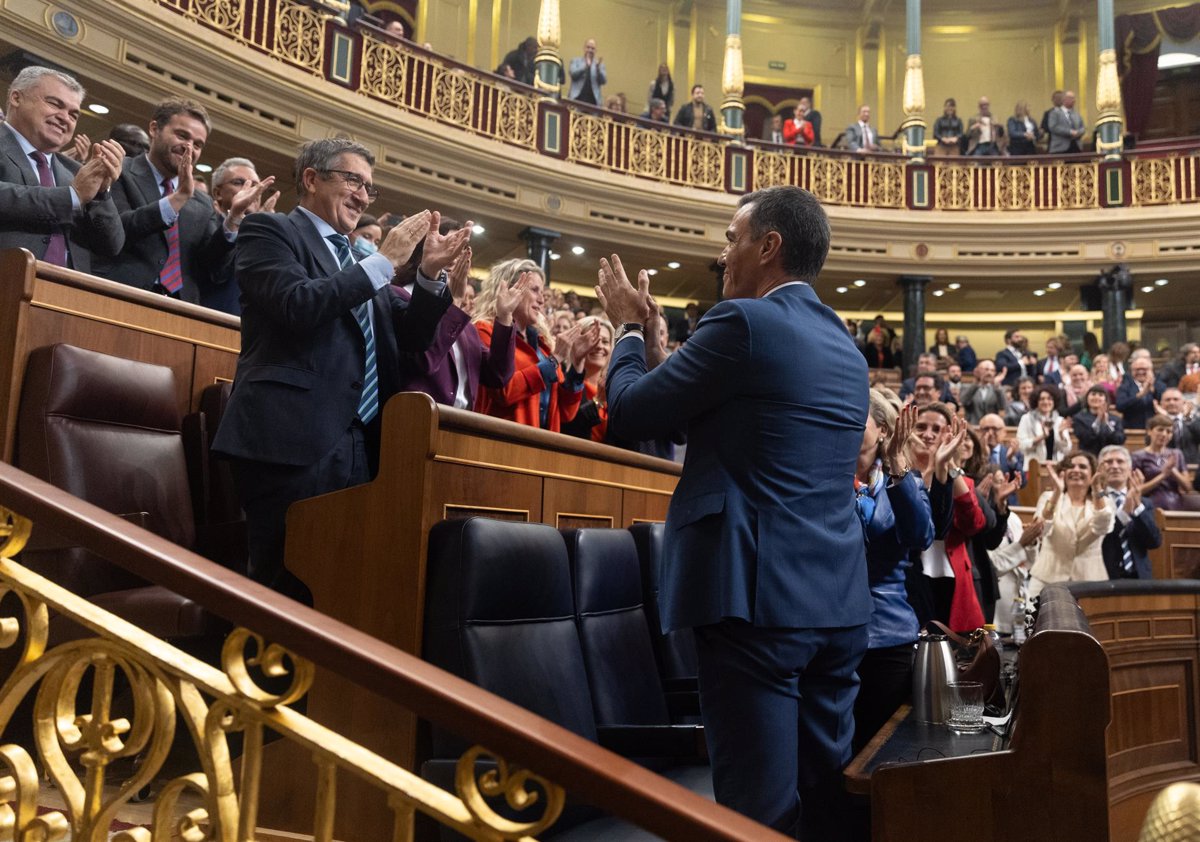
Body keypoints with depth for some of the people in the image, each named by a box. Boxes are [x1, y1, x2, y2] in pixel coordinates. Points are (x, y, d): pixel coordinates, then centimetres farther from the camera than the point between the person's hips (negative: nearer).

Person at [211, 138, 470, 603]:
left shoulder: (360, 261, 24)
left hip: (356, 444, 7)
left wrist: (430, 274, 4)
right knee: (288, 588, -6)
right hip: (293, 440, -7)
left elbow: (410, 337, 20)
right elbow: (297, 305, -15)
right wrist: (385, 261, -9)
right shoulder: (269, 230, 3)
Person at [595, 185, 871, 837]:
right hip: (837, 600, 8)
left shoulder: (744, 321, -9)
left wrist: (628, 327, 15)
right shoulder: (846, 349, 16)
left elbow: (630, 413, -3)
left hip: (759, 596, -8)